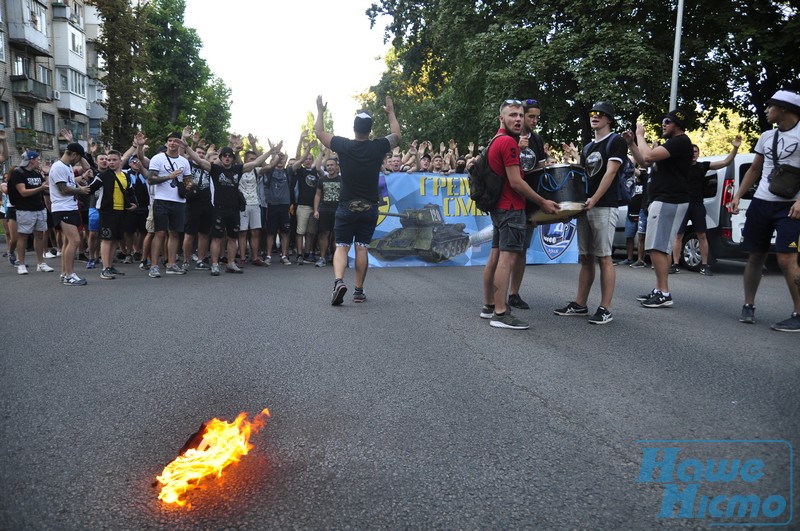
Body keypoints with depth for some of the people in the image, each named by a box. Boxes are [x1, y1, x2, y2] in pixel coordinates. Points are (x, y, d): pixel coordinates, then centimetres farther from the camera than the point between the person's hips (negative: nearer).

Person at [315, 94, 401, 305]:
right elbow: (396, 135, 17)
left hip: (347, 207, -1)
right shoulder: (378, 147, -5)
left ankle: (338, 280, -21)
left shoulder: (343, 146, -8)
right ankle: (359, 291, 11)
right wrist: (391, 112, 29)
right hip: (369, 208, 1)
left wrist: (320, 111, 22)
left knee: (341, 246, 4)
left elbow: (319, 132, 8)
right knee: (362, 248, 7)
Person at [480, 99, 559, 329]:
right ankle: (500, 314, -11)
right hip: (511, 208, -10)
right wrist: (542, 202, -11)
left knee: (496, 256, 12)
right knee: (508, 258, -11)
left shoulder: (496, 141, 17)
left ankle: (488, 306, 19)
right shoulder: (509, 142, -14)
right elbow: (515, 182, -18)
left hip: (499, 207, 10)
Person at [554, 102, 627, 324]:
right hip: (585, 206, 7)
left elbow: (610, 173, -12)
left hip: (604, 207, -7)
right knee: (585, 257, 9)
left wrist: (594, 199, -21)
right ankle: (580, 305, 15)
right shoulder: (587, 148, 21)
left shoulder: (616, 142, -2)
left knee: (604, 257, -6)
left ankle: (605, 309, -2)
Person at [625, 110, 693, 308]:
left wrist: (640, 135, -7)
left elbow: (648, 156, -23)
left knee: (657, 247, -14)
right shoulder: (671, 143, 22)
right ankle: (659, 290, 17)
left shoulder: (680, 142, -12)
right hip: (664, 201, 11)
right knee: (659, 247, 12)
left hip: (669, 202, -11)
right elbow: (643, 161, 25)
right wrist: (631, 143, 13)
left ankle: (664, 294, -13)